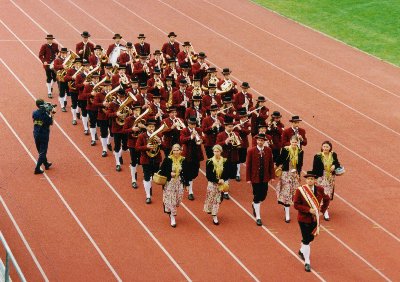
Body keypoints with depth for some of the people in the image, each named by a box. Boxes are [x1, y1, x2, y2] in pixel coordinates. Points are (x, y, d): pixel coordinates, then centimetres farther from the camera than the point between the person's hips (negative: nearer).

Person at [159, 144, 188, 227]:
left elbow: (185, 173, 5)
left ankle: (171, 212, 38)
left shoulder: (183, 160, -2)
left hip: (179, 183, 3)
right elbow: (162, 170, -5)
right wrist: (169, 173, -19)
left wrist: (186, 183, 5)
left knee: (177, 200, 8)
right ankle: (172, 218, 7)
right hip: (169, 182, -3)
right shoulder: (168, 159, -9)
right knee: (171, 199, -3)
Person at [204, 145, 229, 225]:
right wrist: (217, 181, -16)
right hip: (212, 183, -2)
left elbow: (227, 173, 3)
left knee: (218, 199, 6)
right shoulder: (209, 162, -8)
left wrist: (223, 180, -15)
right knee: (212, 199, -3)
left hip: (222, 184, 2)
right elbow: (208, 175, -9)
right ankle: (214, 217, 0)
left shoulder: (225, 161, -2)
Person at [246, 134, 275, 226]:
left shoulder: (268, 150, -1)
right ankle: (258, 217, 10)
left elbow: (271, 164, 4)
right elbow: (248, 165, -6)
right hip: (255, 177, -3)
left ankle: (254, 205, 42)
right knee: (256, 197, 1)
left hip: (265, 177, 3)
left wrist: (272, 176, 1)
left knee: (263, 196, 9)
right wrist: (248, 178, -7)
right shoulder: (251, 151, -9)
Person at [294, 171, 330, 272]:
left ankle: (302, 251, 48)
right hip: (304, 219, -4)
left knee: (310, 237, 18)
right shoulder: (300, 190, -14)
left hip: (315, 218, 4)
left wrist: (322, 210, 2)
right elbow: (296, 205, -14)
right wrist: (308, 210, -23)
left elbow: (326, 199, 13)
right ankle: (307, 263, 5)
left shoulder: (319, 190, -3)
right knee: (306, 240, -3)